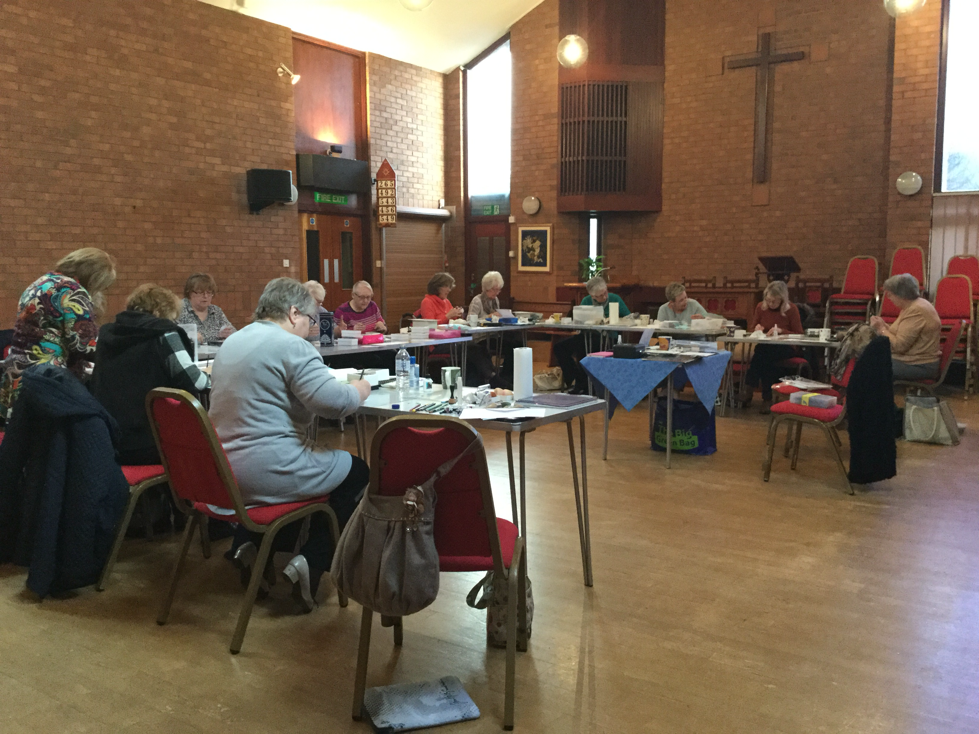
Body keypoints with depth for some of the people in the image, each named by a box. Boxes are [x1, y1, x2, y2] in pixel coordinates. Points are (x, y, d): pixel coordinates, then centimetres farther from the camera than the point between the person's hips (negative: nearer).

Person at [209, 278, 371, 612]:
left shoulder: (232, 342, 15)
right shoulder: (290, 346, -14)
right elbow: (333, 401, -22)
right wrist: (358, 390, 0)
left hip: (222, 471, 9)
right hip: (266, 474, -9)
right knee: (356, 472, 11)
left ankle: (250, 544, 20)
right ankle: (311, 561, 2)